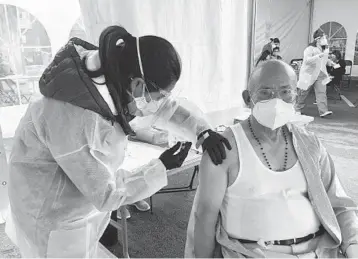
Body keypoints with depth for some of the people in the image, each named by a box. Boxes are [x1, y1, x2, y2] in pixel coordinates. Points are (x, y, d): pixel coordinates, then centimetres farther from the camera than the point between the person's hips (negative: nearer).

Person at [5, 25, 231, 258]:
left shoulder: (113, 74, -15)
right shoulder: (76, 120, -38)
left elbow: (165, 106, 0)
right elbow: (106, 194, -27)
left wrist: (202, 131, -11)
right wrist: (162, 167, -21)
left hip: (90, 192, 7)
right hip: (54, 212, -7)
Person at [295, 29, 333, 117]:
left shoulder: (325, 49, 9)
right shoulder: (310, 49, -14)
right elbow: (307, 60, -31)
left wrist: (329, 63, 7)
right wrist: (320, 55, -39)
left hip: (320, 75, 6)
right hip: (309, 74, -5)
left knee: (322, 92, -8)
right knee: (303, 93, 6)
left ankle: (323, 111, -12)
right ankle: (298, 109, 23)